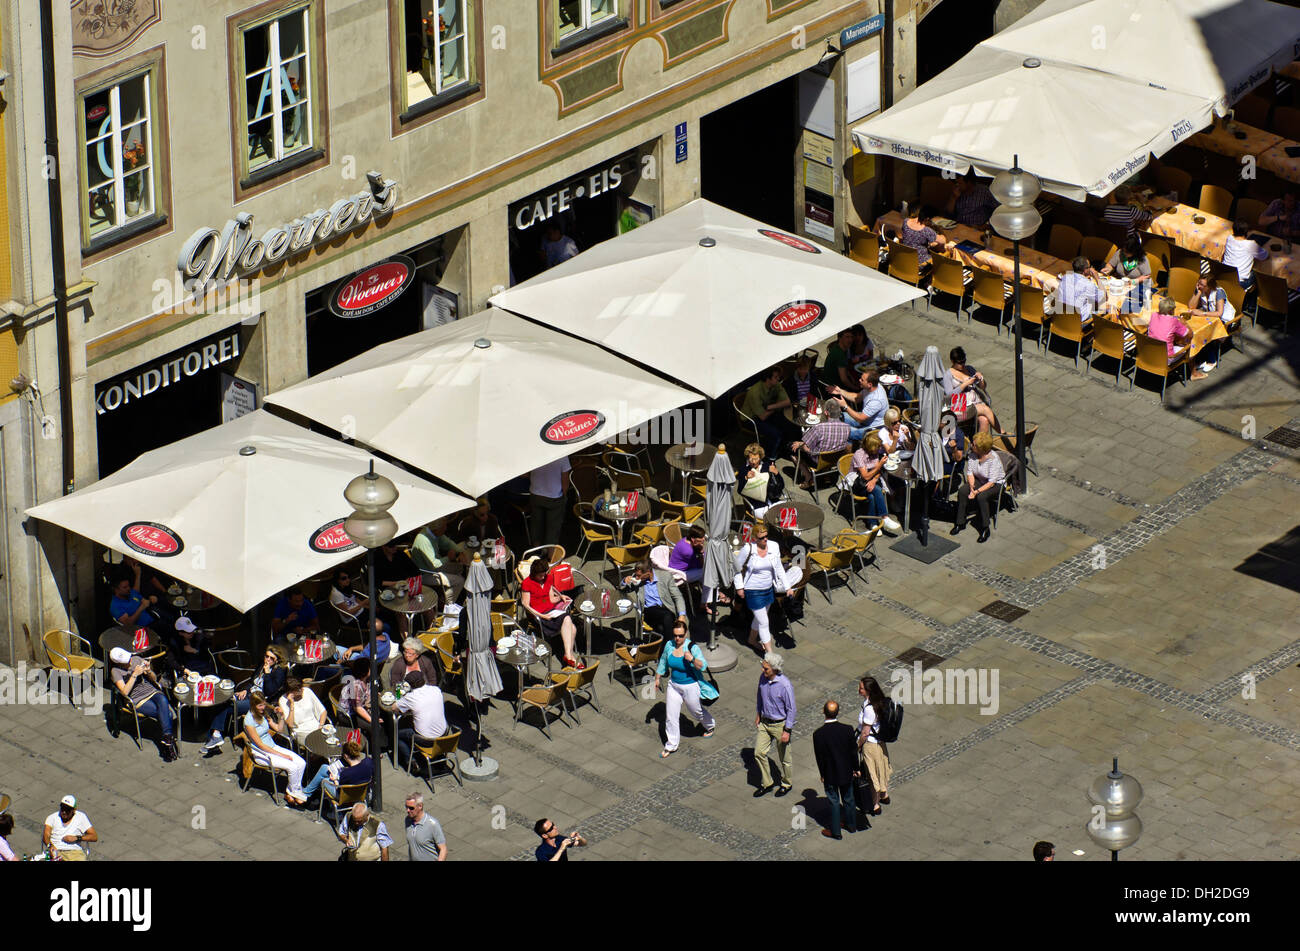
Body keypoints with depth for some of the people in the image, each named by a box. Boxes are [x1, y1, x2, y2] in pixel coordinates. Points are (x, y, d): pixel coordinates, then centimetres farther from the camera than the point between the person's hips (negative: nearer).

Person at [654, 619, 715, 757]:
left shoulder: (693, 647, -23)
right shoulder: (670, 646, -7)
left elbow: (703, 666, -28)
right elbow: (663, 663, 11)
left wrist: (692, 659, -45)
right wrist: (657, 678, 17)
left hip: (690, 687, -4)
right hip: (674, 686, 4)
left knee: (696, 711, 19)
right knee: (671, 716, 6)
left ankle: (710, 726, 52)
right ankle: (671, 745, 20)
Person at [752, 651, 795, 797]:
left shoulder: (785, 685, -28)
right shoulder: (763, 677, -10)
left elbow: (791, 709, -19)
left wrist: (787, 731, -17)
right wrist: (758, 715, 17)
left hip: (780, 724, -6)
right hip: (765, 722, 6)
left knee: (783, 757, 11)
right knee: (759, 752, 7)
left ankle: (786, 784, 34)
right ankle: (766, 783, 25)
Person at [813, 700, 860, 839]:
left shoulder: (818, 734, -23)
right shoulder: (848, 730, -17)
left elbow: (819, 757, -12)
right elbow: (854, 752, -6)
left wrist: (822, 774, 2)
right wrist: (856, 769, 9)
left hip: (830, 775, -2)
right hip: (847, 773, 2)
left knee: (834, 802, 13)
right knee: (848, 799, 22)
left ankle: (835, 832, 24)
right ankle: (851, 825, 39)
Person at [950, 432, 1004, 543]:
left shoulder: (993, 459, -28)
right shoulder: (973, 455, -9)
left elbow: (991, 482, -26)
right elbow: (970, 473, -2)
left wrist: (977, 491, -32)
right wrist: (972, 488, -19)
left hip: (996, 484, -6)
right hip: (979, 480, 6)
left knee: (981, 497, -33)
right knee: (962, 491, -19)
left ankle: (985, 529, -21)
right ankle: (960, 522, -6)